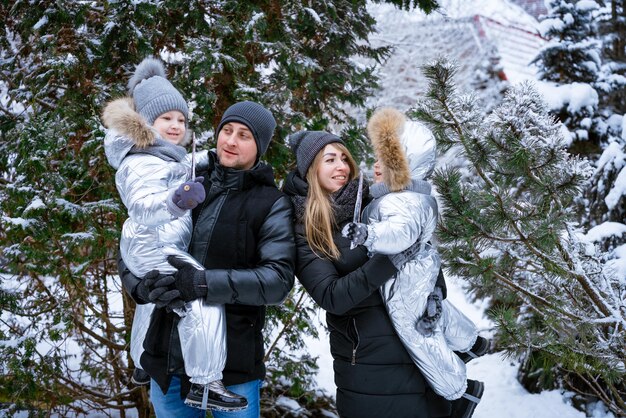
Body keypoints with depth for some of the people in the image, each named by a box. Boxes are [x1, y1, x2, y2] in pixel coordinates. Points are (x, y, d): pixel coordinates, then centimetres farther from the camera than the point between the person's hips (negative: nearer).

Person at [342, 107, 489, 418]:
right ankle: (471, 341, 60)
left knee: (418, 334, 8)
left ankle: (461, 390, 26)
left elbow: (401, 232, -54)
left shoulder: (403, 203, -34)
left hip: (405, 281, -10)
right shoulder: (413, 193, -1)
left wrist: (368, 235, -68)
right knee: (435, 310, 35)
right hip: (420, 275, 10)